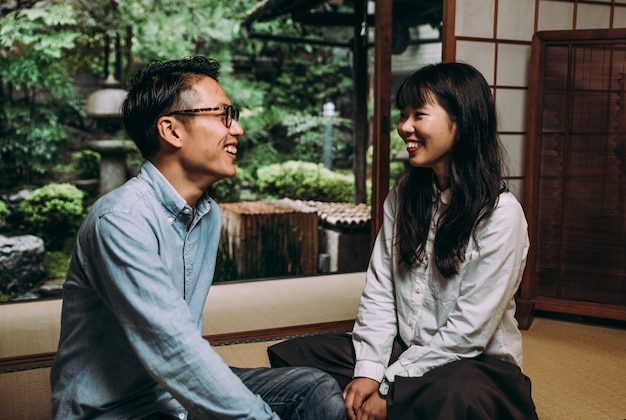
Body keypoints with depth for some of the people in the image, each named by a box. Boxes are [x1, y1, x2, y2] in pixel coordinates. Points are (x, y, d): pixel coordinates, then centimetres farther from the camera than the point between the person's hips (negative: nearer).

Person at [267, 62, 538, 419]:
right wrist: (368, 371, -13)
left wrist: (388, 387, -17)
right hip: (404, 350, 5)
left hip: (477, 364, -5)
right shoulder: (403, 196, 2)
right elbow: (378, 291, -1)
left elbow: (468, 331, -18)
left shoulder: (501, 215, -16)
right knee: (290, 355, -8)